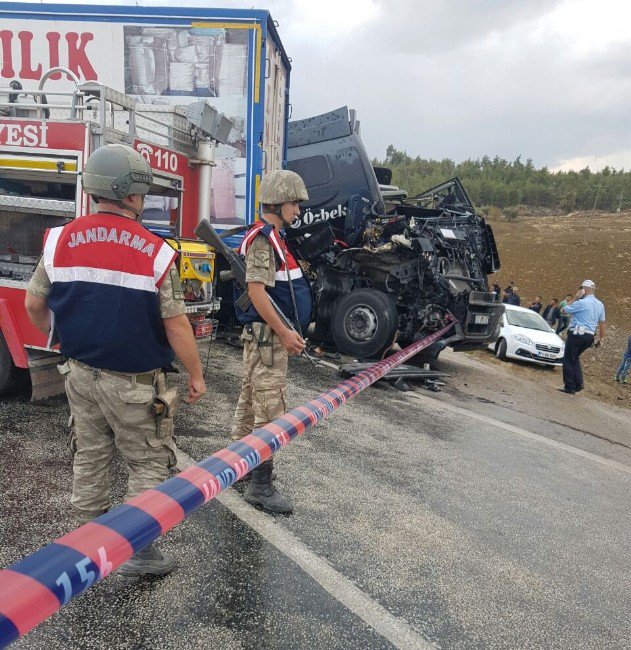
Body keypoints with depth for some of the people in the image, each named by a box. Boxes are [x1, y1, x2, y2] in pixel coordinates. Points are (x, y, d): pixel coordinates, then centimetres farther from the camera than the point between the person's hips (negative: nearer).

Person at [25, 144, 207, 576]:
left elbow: (34, 305, 7)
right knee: (150, 463, 11)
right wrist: (196, 376, -3)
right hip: (133, 383, -5)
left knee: (90, 456, 21)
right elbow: (175, 325, -14)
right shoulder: (154, 252, -16)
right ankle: (139, 551, 17)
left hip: (80, 374, 6)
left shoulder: (61, 241, -2)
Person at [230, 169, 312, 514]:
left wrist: (290, 331, 20)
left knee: (251, 400, 17)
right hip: (266, 334, -11)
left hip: (269, 334, 11)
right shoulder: (262, 237, -15)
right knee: (270, 409, -8)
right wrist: (284, 332, -21)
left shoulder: (273, 237, 17)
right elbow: (256, 290, -23)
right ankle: (260, 484, -1)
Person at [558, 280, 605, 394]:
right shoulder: (600, 305, 10)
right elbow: (602, 322, 15)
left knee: (568, 360, 2)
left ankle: (569, 387, 2)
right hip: (590, 336, 8)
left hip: (577, 334, -8)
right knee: (575, 359, 22)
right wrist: (601, 338, 22)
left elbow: (564, 311, -5)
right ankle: (578, 384, 13)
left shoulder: (581, 302, -15)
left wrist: (575, 298, 0)